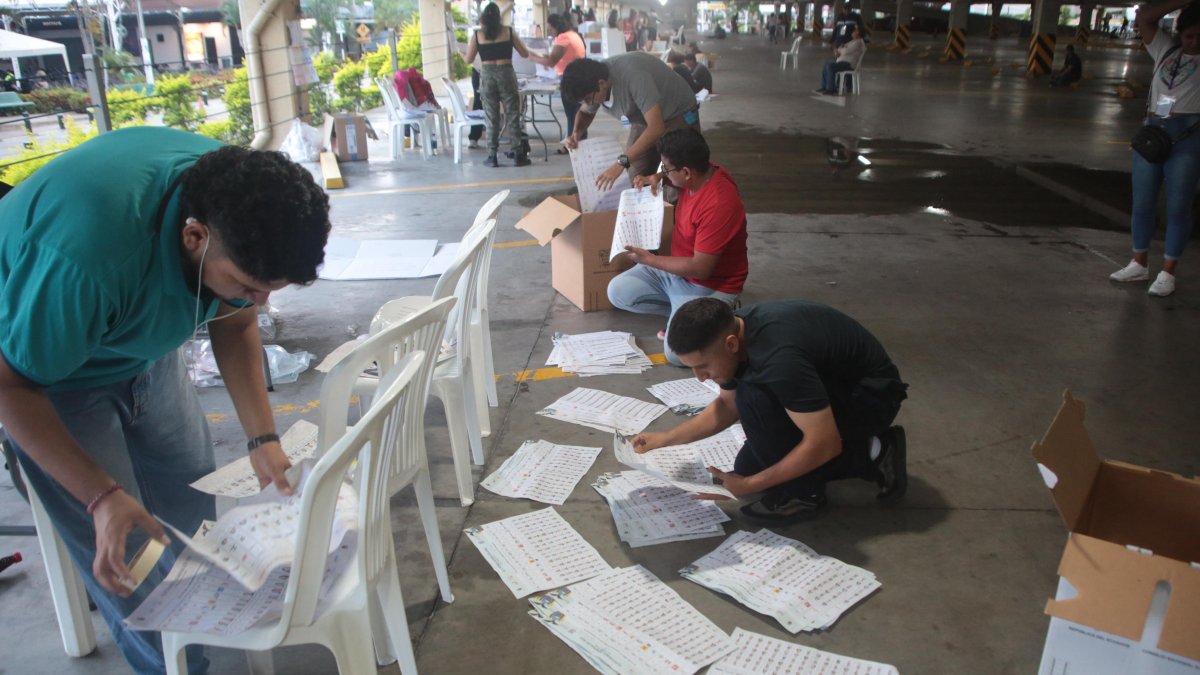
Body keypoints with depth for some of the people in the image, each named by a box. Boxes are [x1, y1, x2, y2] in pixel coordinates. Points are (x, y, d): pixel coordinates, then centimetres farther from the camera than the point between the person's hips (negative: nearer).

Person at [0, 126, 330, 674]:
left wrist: (262, 437, -12)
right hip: (49, 364, -5)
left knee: (190, 488, 11)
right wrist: (103, 497, -28)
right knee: (119, 550, -3)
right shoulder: (84, 257, -44)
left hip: (139, 337, 5)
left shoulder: (237, 193, -23)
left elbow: (234, 322, -6)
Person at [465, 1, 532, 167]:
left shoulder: (478, 34, 3)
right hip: (506, 74, -1)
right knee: (513, 116, 4)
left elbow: (468, 59, 6)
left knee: (492, 118, 6)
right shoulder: (508, 32, 2)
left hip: (487, 76, 1)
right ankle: (518, 155, 5)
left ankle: (492, 157, 6)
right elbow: (525, 54, 7)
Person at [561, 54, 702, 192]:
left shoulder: (632, 75, -36)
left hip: (679, 117, -6)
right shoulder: (593, 80, -13)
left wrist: (621, 162, -45)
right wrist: (577, 133, -13)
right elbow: (585, 112, 9)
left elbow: (656, 128, -41)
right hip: (644, 120, 7)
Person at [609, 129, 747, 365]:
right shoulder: (700, 172, -7)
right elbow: (674, 177, 22)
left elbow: (700, 269, -30)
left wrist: (648, 259, -19)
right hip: (677, 267, 9)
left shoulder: (719, 204, -33)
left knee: (678, 352, -25)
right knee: (618, 292, -1)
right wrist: (657, 178, 0)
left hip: (709, 285, -9)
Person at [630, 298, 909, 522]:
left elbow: (825, 444, -32)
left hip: (872, 396, -9)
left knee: (756, 397, -30)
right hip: (829, 384, 9)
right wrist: (668, 438, -2)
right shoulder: (732, 329, -10)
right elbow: (728, 405, 7)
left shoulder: (779, 356, -37)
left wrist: (750, 485, -25)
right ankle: (867, 457, 9)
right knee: (748, 466, 6)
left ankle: (801, 493, -9)